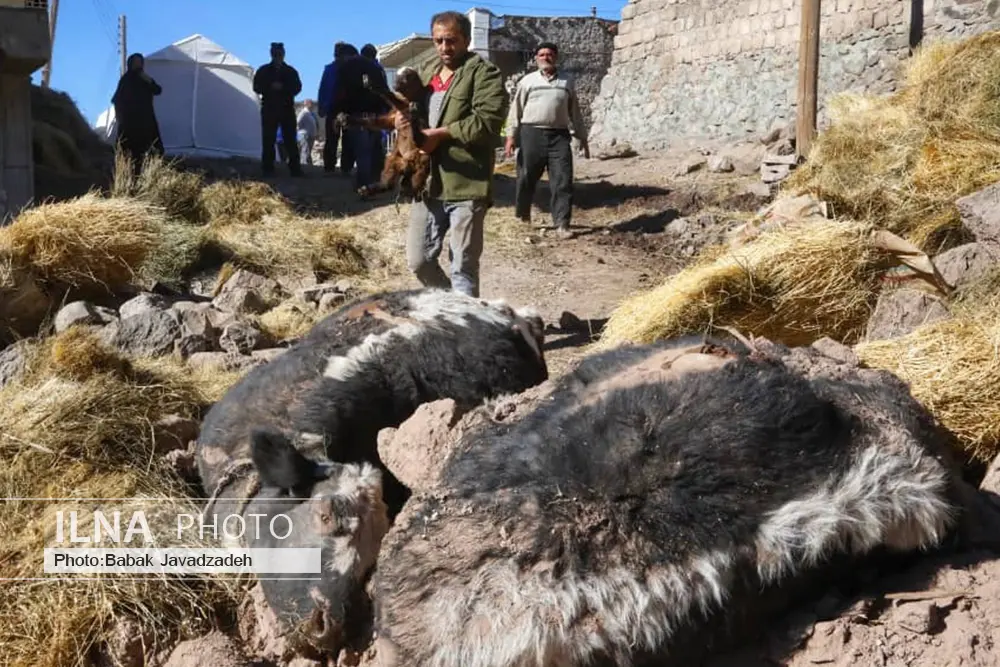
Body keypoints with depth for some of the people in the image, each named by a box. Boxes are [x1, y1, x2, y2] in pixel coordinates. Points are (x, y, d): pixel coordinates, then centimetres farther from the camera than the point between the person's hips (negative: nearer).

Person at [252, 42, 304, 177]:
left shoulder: (291, 71, 12)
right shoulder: (263, 70, 10)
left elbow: (297, 87, 1)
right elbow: (257, 87, 3)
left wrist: (282, 87, -14)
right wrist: (271, 87, -14)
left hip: (287, 109, 0)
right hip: (269, 109, 0)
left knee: (290, 140, -3)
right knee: (268, 140, -3)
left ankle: (295, 168, -4)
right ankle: (267, 168, -1)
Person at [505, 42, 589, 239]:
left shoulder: (566, 83, 14)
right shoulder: (527, 81, 8)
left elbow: (575, 112, 17)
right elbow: (516, 109, 6)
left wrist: (582, 137, 15)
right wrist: (511, 136, -1)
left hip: (559, 136, 1)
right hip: (532, 134, -1)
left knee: (563, 181, -5)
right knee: (526, 178, 5)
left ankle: (562, 224, -2)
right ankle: (522, 217, 23)